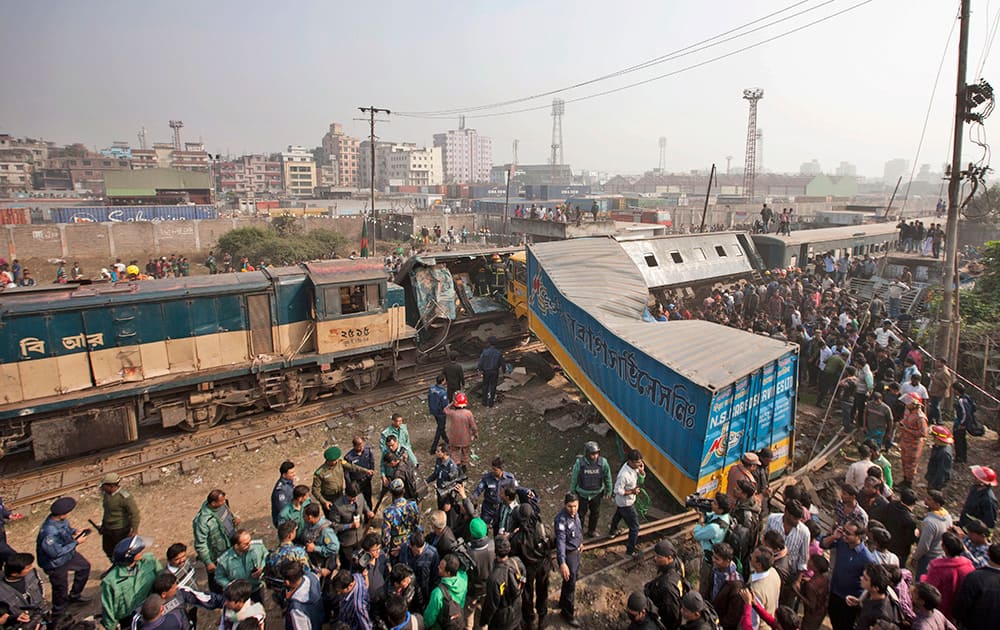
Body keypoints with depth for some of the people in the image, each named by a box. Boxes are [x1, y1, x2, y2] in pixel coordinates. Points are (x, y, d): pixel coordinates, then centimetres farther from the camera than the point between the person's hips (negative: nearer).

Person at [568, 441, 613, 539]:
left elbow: (607, 477, -3)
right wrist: (572, 491, 2)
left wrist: (609, 490, 8)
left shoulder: (603, 463, -20)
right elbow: (574, 478, -9)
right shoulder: (579, 463, -25)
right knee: (581, 513, 14)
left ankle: (592, 531, 46)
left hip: (596, 494, 2)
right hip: (582, 494, -2)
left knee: (595, 513, 21)